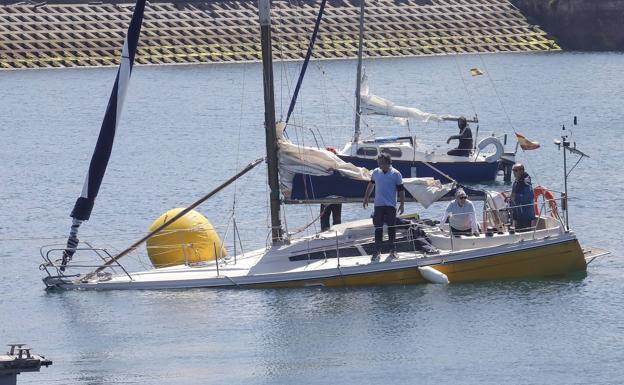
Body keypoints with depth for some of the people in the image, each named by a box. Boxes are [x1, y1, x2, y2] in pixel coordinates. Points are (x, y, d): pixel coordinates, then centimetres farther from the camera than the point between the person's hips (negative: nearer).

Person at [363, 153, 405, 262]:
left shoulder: (396, 174, -6)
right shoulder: (376, 172, 4)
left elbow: (401, 190, -3)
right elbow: (371, 185, 19)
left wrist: (402, 205, -8)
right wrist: (366, 198, 20)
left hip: (391, 206, -2)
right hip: (378, 205, 2)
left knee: (391, 228, 4)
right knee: (378, 228, 1)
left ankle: (392, 250, 16)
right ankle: (377, 251, 5)